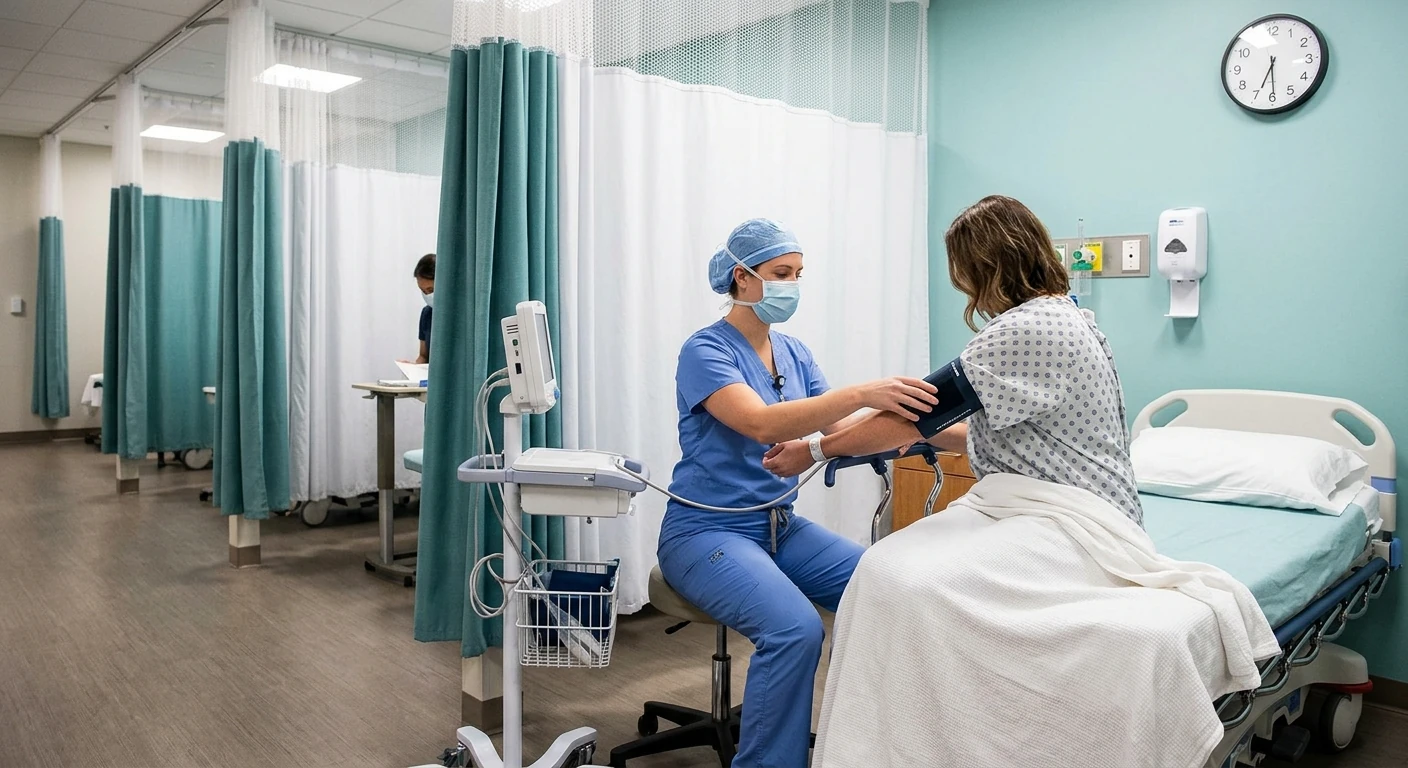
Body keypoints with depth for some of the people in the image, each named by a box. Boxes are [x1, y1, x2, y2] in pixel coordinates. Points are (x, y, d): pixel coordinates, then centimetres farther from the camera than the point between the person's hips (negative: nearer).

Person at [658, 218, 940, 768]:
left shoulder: (794, 354, 9)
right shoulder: (705, 352, -13)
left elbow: (844, 431, -1)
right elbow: (762, 423, -31)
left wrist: (908, 417, -20)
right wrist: (862, 394, -41)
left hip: (781, 526, 7)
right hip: (707, 532, -7)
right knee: (796, 629, -30)